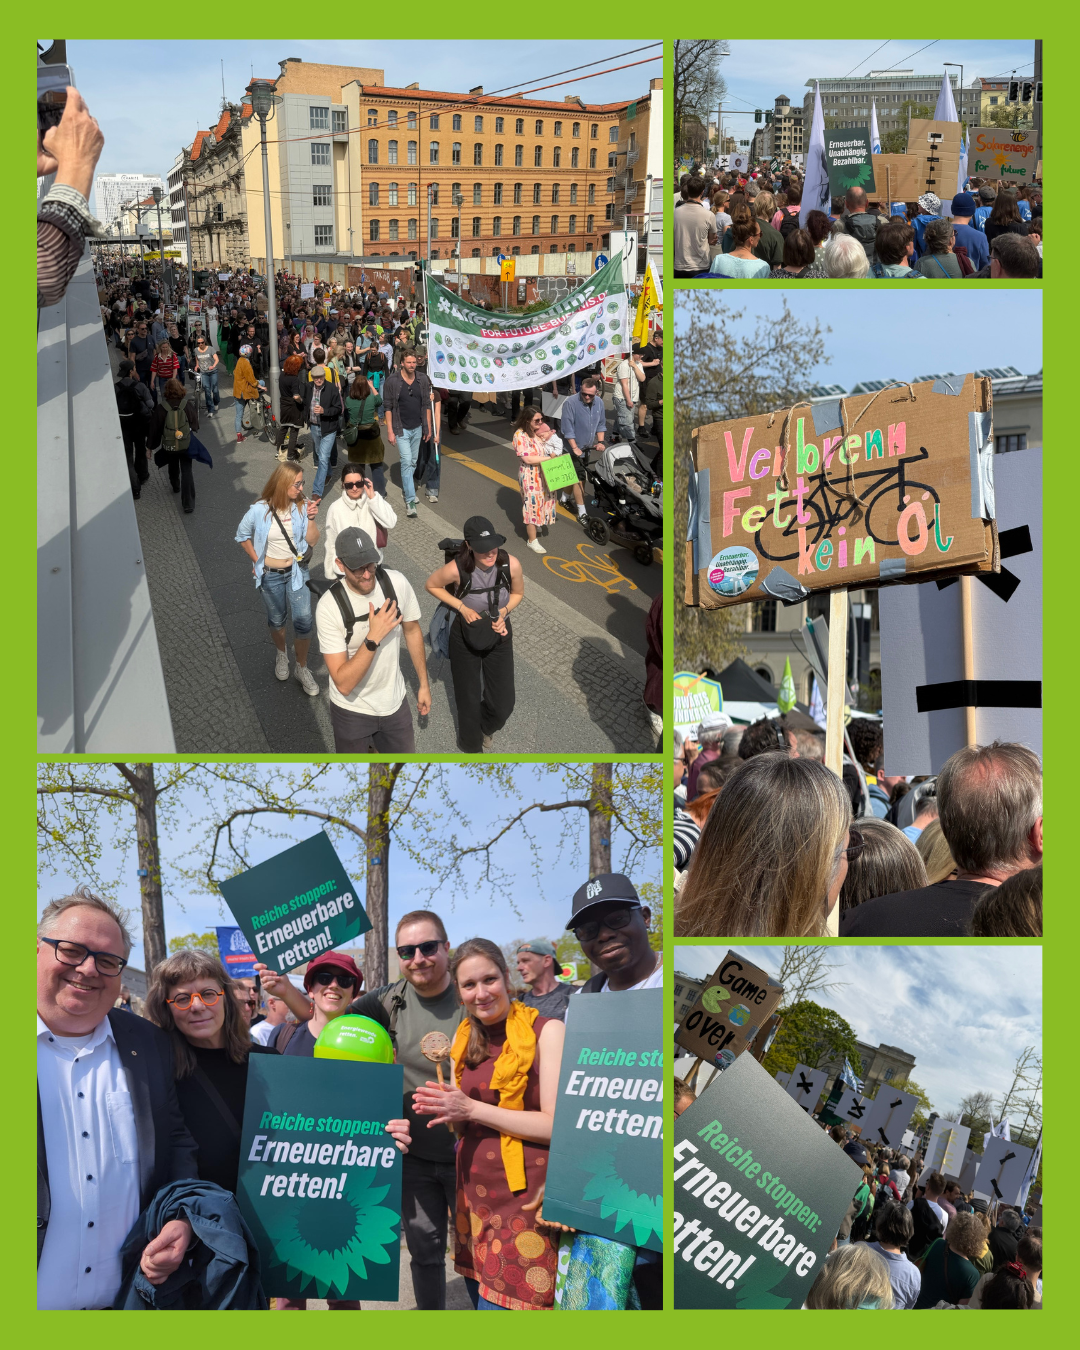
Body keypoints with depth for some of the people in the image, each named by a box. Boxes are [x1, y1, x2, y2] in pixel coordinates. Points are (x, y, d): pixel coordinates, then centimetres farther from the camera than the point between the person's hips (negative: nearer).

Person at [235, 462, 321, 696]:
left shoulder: (302, 507, -13)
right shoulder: (259, 511, -17)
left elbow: (312, 541, -13)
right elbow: (242, 535, 0)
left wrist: (310, 519, -28)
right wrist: (257, 560, -2)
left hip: (297, 571, 1)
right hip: (270, 575, -1)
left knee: (303, 621, -3)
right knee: (276, 620, 18)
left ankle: (302, 668, 15)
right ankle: (281, 654, 47)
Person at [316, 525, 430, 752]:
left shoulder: (398, 583, -16)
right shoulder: (329, 607, -27)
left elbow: (412, 631, 4)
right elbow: (344, 684, -28)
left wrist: (424, 684, 10)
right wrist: (373, 638, -36)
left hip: (394, 701, 3)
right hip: (352, 710, -3)